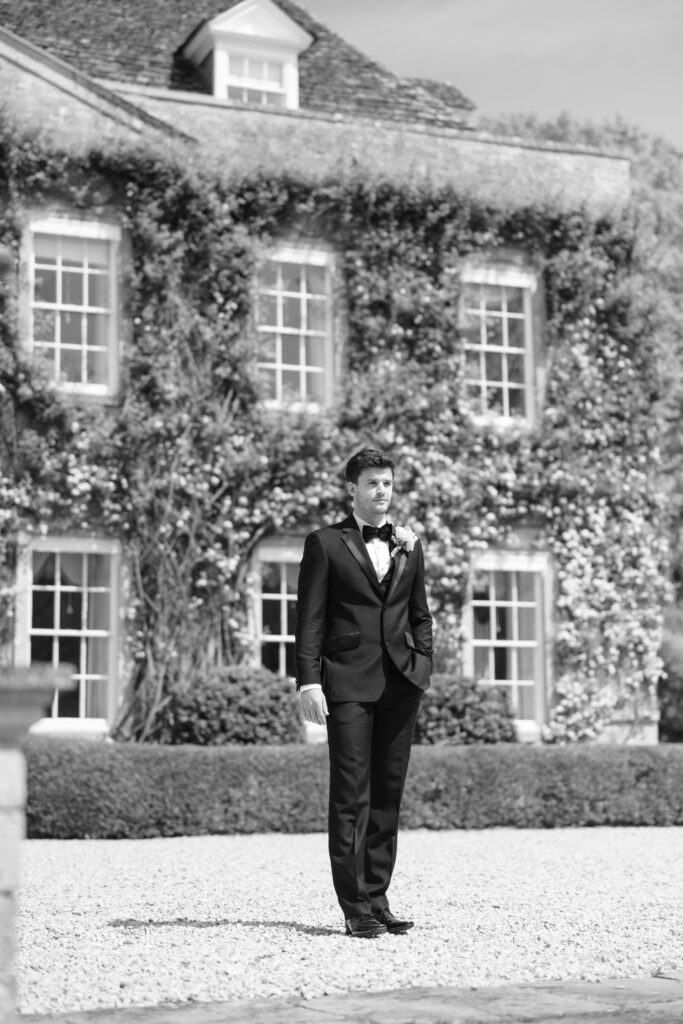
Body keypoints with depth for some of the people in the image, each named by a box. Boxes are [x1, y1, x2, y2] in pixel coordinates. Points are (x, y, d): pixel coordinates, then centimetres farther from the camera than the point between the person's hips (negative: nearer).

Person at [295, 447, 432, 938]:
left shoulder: (409, 545, 17)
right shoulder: (326, 543, 3)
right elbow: (310, 618, -1)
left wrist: (423, 666, 8)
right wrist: (309, 681, -10)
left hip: (401, 682, 4)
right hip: (349, 682, -4)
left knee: (388, 795, 6)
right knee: (351, 797, -6)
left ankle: (377, 899, 12)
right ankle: (355, 908, -3)